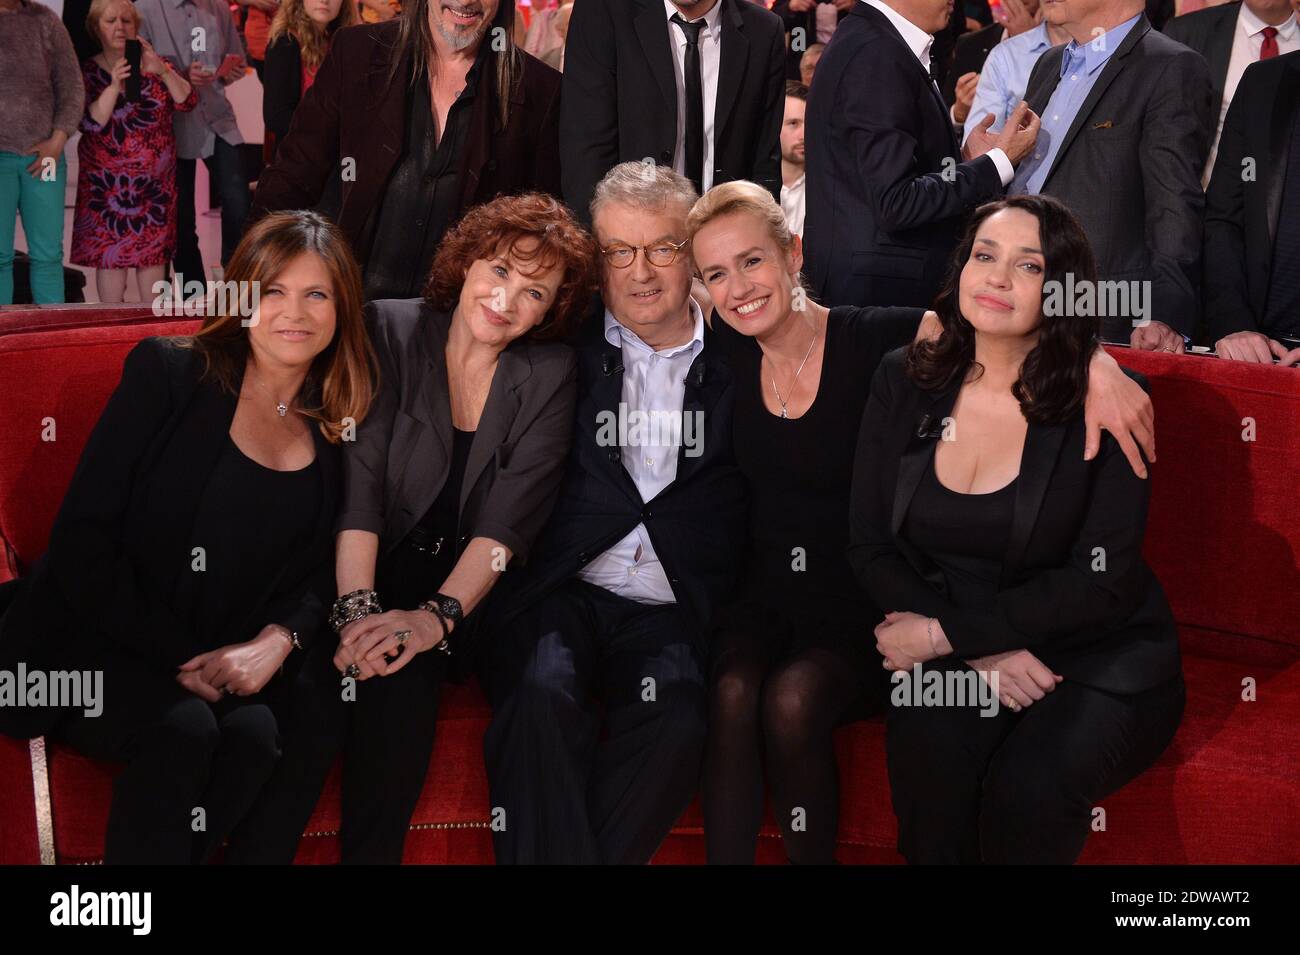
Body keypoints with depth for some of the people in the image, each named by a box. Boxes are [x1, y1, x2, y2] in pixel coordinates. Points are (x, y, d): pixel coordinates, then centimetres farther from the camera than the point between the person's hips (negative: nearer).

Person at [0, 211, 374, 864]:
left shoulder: (334, 436, 10)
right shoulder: (168, 374, -2)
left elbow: (317, 575, 9)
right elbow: (83, 538, -8)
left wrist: (278, 639, -14)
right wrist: (175, 655, -16)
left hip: (227, 664, 3)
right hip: (93, 643, -3)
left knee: (255, 734, -28)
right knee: (182, 728, -32)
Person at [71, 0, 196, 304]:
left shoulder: (154, 65, 7)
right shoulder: (87, 71, 0)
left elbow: (187, 102, -6)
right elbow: (90, 122, -12)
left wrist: (163, 71, -23)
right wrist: (114, 85, -24)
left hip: (155, 178, 2)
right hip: (107, 181, -2)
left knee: (154, 251, 2)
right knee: (109, 251, -4)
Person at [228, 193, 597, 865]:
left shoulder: (548, 374, 4)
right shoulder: (390, 332, -1)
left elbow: (510, 518, -7)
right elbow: (358, 482, -11)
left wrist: (438, 615, -22)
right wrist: (358, 607, -25)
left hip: (461, 591, 1)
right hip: (359, 575, -1)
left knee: (399, 682, -30)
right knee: (315, 683, -29)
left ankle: (371, 855, -14)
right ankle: (256, 854, -14)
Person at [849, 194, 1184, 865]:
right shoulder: (904, 382, 2)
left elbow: (1101, 583, -13)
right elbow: (869, 546, 2)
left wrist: (943, 633, -16)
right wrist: (985, 653, -12)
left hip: (1097, 660, -2)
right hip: (950, 657, 2)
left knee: (1029, 787, -31)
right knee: (929, 751, -31)